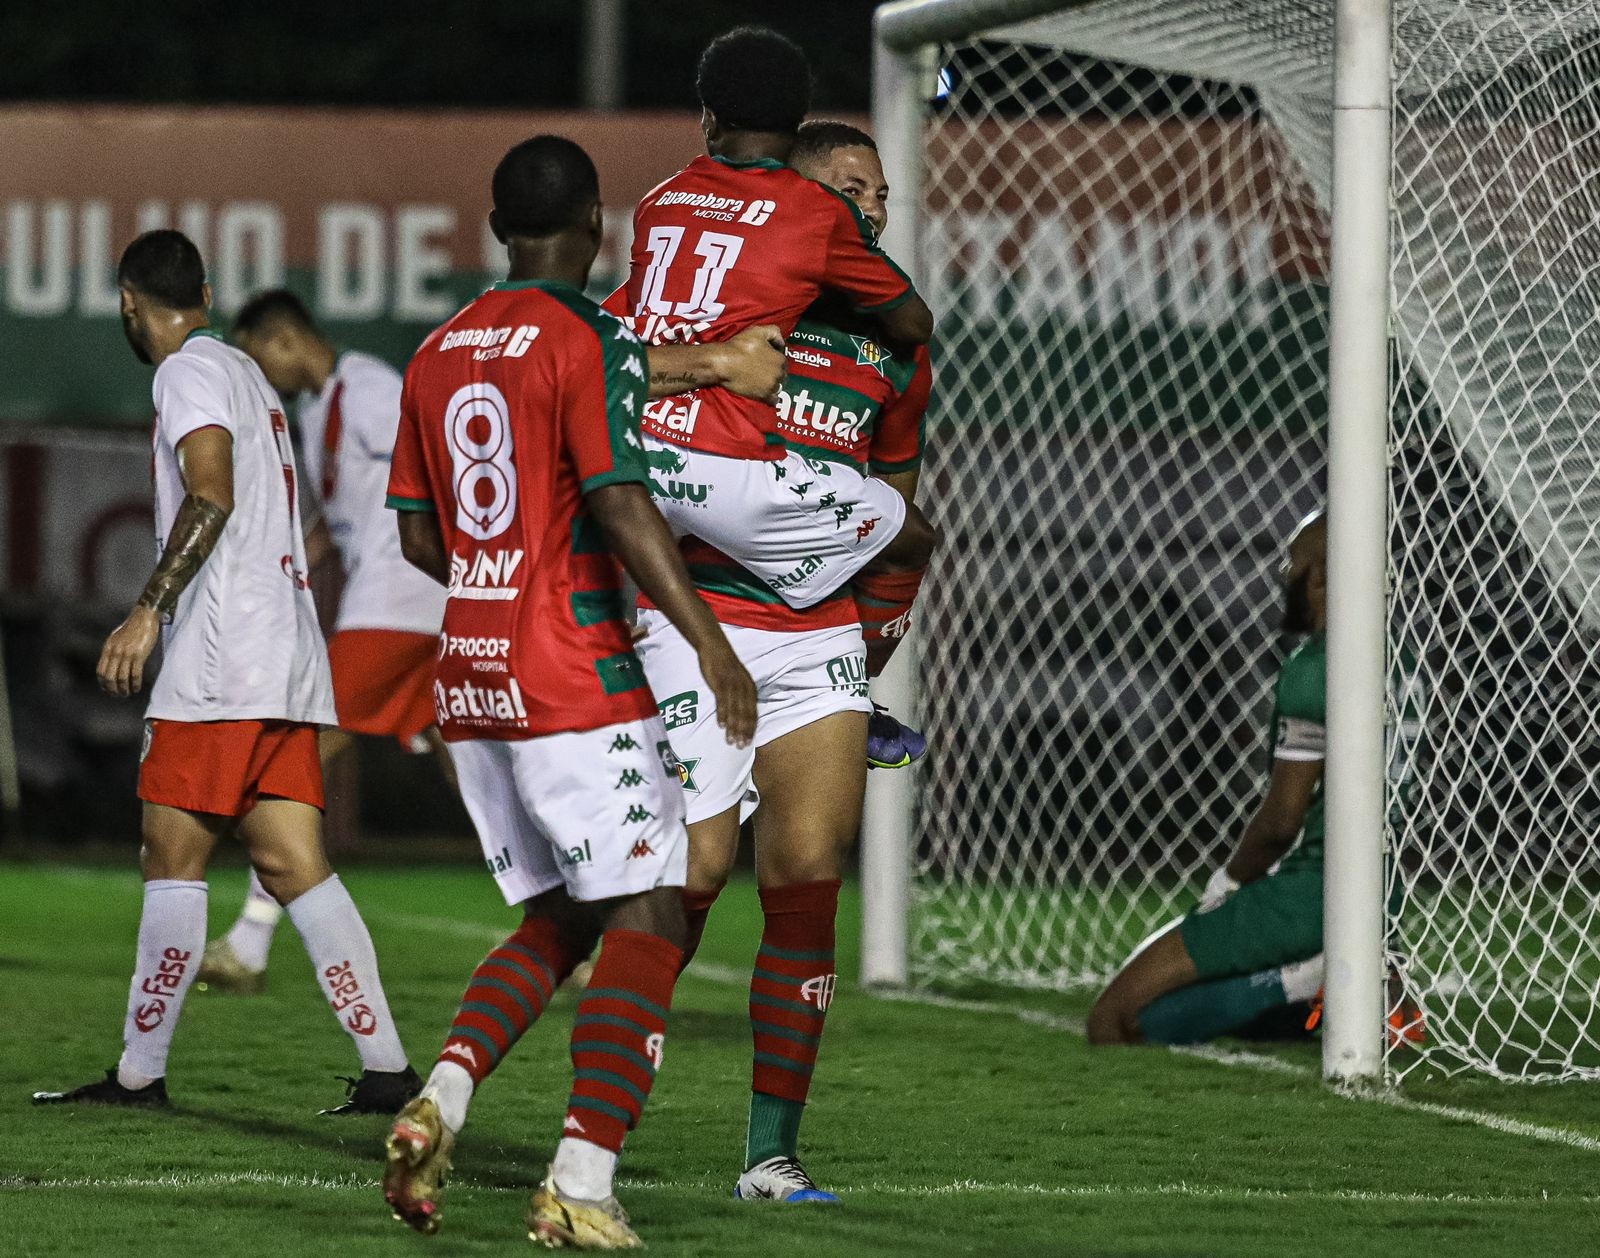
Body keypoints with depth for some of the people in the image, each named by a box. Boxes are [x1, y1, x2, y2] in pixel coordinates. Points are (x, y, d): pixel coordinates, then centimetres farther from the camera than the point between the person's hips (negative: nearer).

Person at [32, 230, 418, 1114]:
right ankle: (386, 1067, -5)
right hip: (288, 660, 9)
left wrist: (149, 611, -24)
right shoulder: (248, 374, 23)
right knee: (292, 867, 3)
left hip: (221, 660, -9)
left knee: (173, 860, -5)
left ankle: (140, 1073, -3)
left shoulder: (191, 372, -5)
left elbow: (212, 496, -19)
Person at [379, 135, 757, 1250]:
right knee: (648, 918, -3)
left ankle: (443, 1097, -6)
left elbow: (419, 539, 15)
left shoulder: (440, 352, 12)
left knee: (558, 920, 17)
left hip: (470, 685, 7)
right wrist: (711, 644, -18)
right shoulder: (592, 341, -10)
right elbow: (623, 508, -19)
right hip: (577, 682, -7)